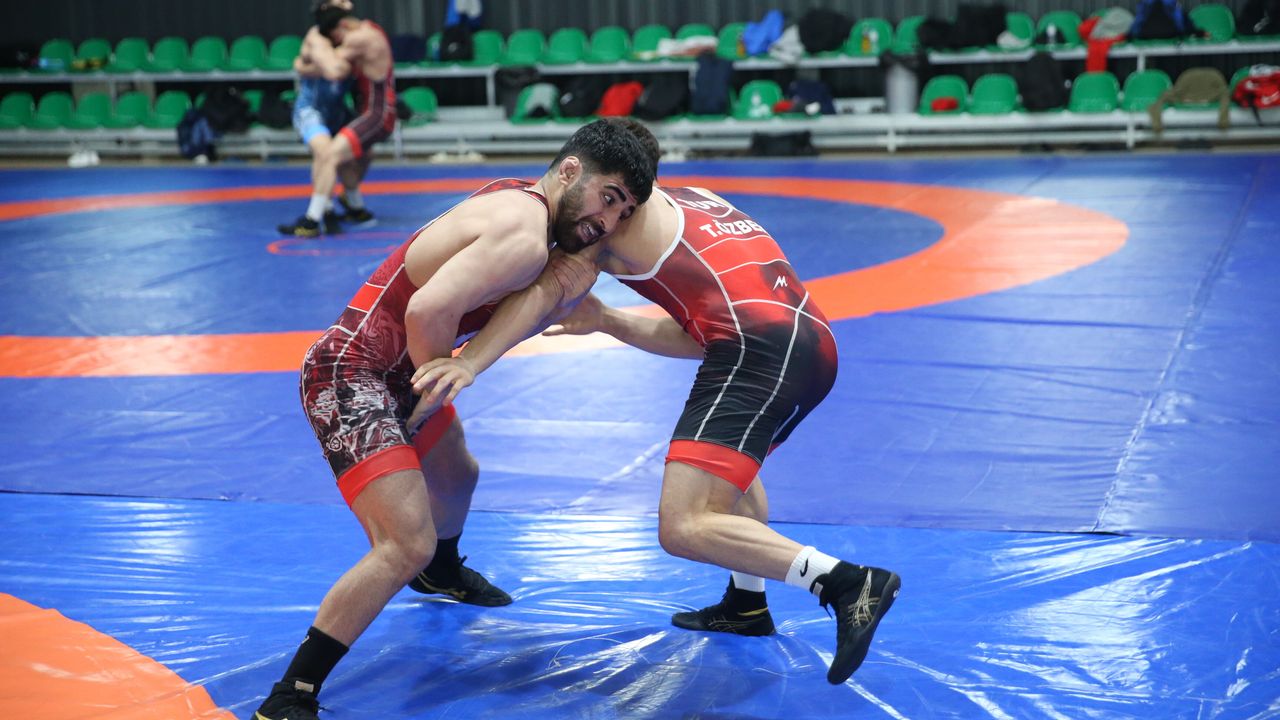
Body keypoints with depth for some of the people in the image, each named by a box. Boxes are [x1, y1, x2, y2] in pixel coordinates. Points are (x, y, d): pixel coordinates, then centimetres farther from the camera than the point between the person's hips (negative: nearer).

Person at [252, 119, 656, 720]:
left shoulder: (518, 200, 5)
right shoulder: (525, 238, -24)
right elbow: (428, 312, -34)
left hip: (402, 373, 11)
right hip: (351, 380, -11)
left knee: (457, 478, 34)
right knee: (407, 545, -22)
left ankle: (442, 571, 68)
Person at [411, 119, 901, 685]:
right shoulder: (697, 203, 31)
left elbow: (551, 290, -8)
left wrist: (468, 362, -16)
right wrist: (606, 322, 23)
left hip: (760, 352, -9)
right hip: (815, 344, 9)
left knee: (684, 527, -16)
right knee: (727, 466, 36)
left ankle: (849, 583, -23)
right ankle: (747, 602, 39)